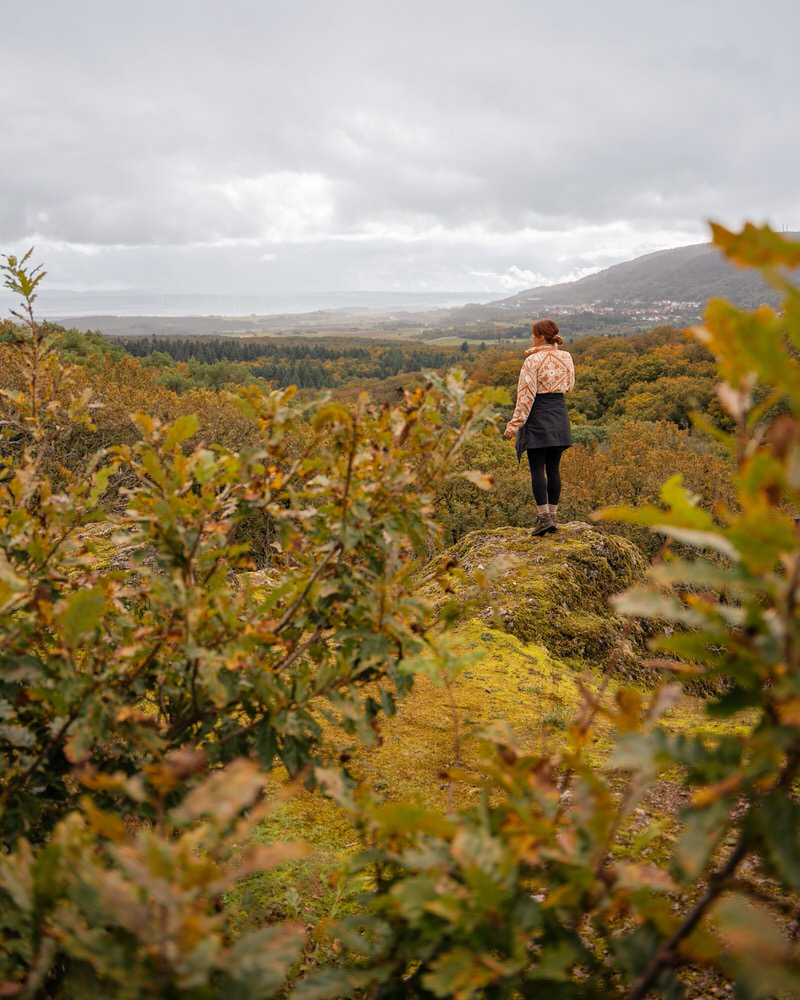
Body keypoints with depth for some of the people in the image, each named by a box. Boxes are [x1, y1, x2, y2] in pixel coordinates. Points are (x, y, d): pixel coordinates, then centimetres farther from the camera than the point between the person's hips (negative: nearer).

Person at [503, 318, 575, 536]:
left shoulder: (533, 360, -12)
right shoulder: (566, 358, 6)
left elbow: (526, 395, -14)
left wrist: (516, 423, -10)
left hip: (538, 416, -6)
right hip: (559, 415, 6)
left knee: (537, 469, -3)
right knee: (553, 468, 10)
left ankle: (543, 516, -9)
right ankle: (553, 515, 13)